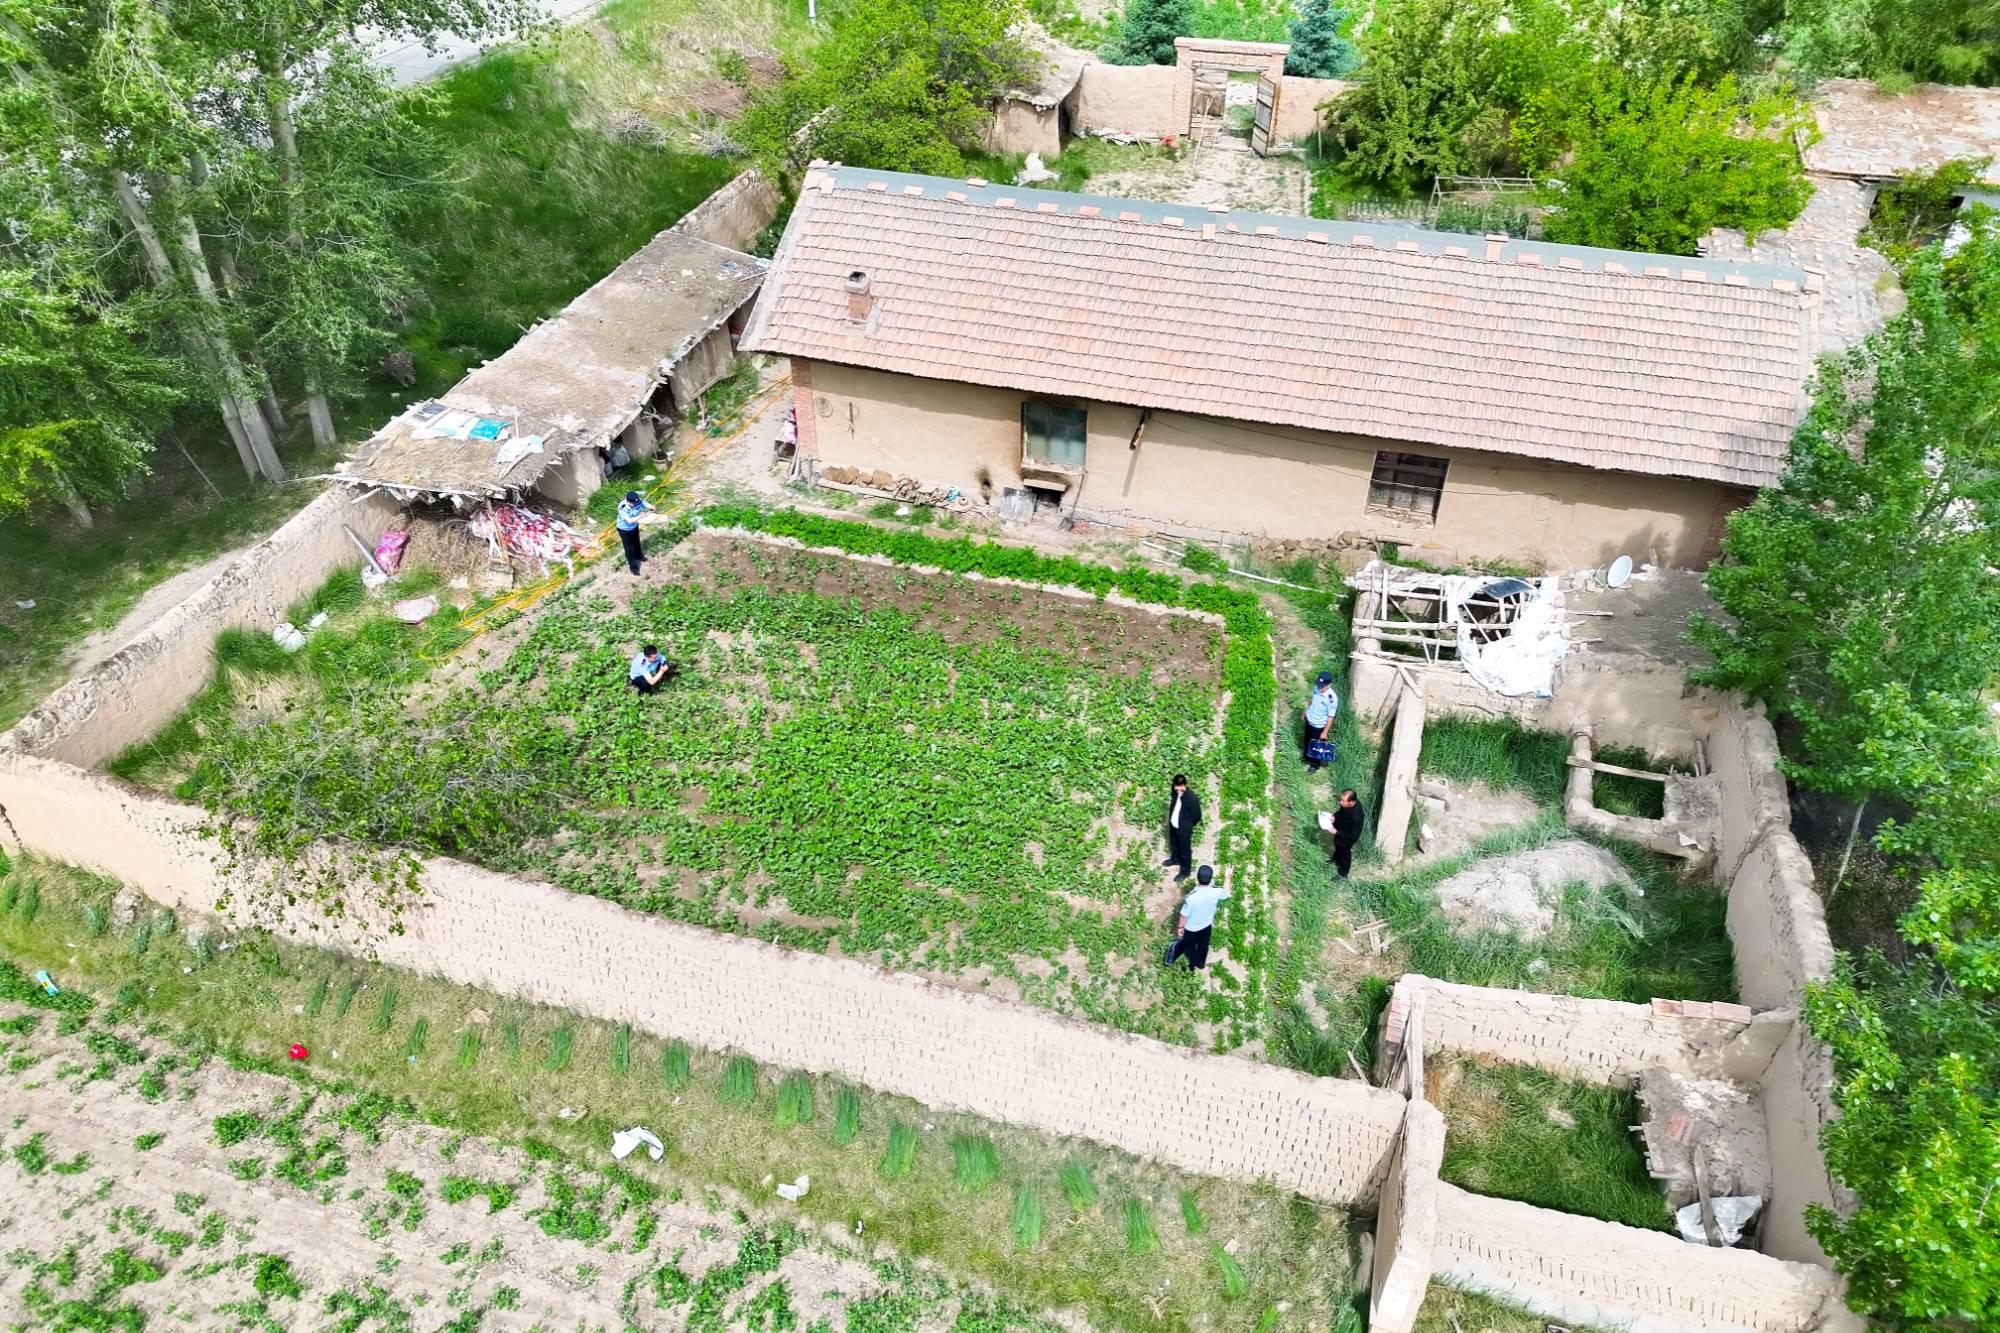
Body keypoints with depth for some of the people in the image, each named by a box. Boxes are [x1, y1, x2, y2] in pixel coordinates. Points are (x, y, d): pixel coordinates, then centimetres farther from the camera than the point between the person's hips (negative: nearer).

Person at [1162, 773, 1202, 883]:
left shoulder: (1192, 798, -35)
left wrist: (1187, 825, -5)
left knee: (1185, 849, 15)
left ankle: (1185, 871, 36)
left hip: (1184, 828, -6)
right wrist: (1170, 818, 8)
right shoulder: (1175, 791, -16)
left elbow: (1197, 816, -21)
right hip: (1172, 824, 6)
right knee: (1173, 843, 31)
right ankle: (1175, 859, 58)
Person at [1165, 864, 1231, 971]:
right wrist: (1227, 877, 9)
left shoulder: (1192, 897, -39)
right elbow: (1225, 893, -2)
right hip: (1207, 925, 3)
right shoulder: (1216, 891, -29)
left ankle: (1192, 964, 50)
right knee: (1203, 945, 30)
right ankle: (1200, 964, 54)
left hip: (1191, 928, -3)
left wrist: (1180, 927, -5)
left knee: (1189, 946, 26)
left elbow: (1184, 915, -24)